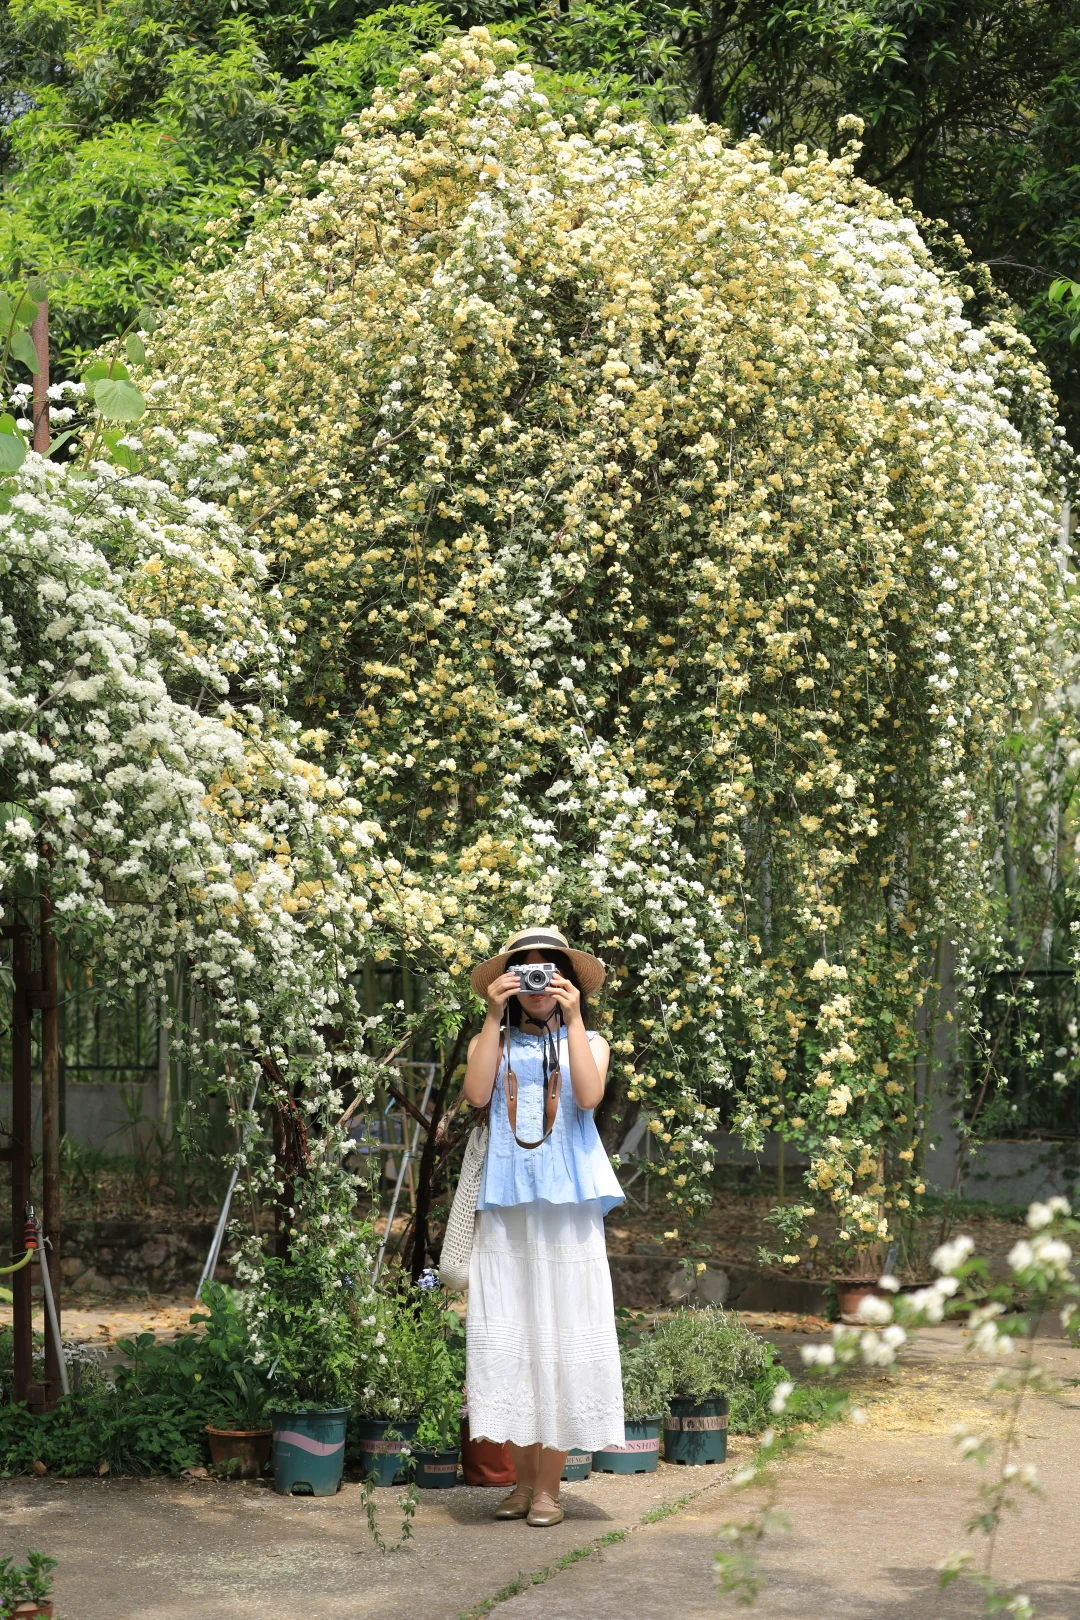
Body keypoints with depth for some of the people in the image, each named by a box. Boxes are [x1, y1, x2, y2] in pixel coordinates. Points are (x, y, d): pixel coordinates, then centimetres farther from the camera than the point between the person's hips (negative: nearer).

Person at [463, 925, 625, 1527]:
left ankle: (550, 1484, 1)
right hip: (506, 1204, 1)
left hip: (568, 1204, -1)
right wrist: (496, 1016, -6)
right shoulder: (492, 1042, 14)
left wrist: (572, 1018, -9)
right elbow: (477, 1094, -8)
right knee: (507, 1335, -2)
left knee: (561, 1332, -4)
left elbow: (589, 1096, -9)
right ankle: (524, 1476, 7)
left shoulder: (588, 1042, 12)